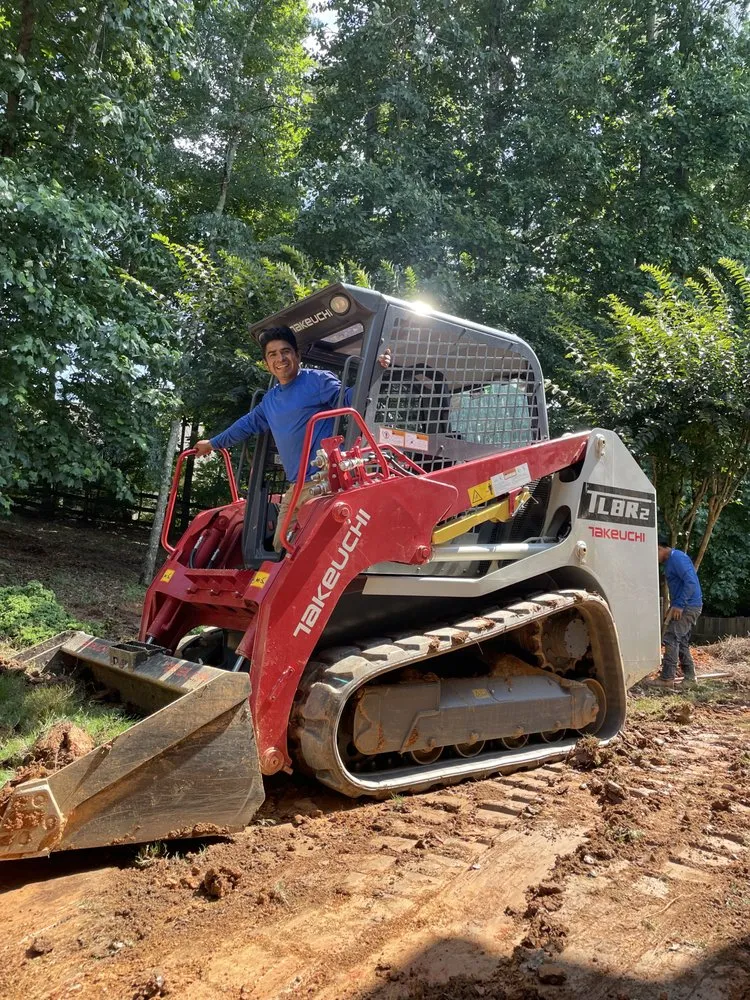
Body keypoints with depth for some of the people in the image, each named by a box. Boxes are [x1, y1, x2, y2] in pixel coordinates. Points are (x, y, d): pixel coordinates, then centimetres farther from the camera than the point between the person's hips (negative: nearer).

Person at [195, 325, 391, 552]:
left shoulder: (317, 380, -4)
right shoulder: (270, 399, 20)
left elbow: (348, 398, -16)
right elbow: (248, 424, 34)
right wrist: (213, 443, 45)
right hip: (295, 487, 9)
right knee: (282, 547, 15)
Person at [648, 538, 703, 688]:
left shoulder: (677, 558, -15)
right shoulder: (670, 561, 17)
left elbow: (691, 582, -24)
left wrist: (679, 605, -23)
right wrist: (673, 606, 18)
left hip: (688, 606, -10)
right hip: (685, 607, 10)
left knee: (671, 639, -12)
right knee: (681, 642, 13)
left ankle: (667, 678, -11)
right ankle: (689, 677, 19)